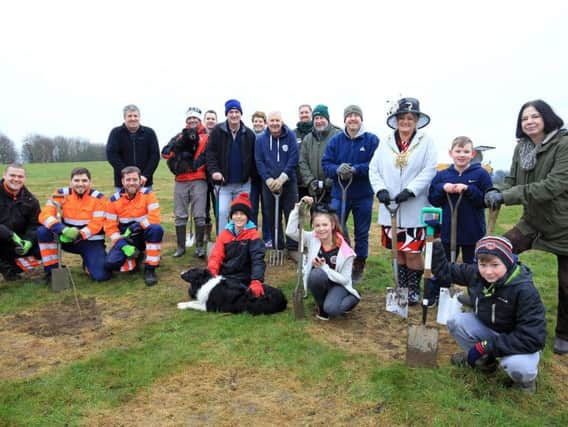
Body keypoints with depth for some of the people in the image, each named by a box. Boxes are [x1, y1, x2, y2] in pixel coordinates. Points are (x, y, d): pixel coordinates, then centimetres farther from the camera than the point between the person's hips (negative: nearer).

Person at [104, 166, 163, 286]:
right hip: (126, 239, 2)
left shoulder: (147, 194, -11)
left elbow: (154, 218, -20)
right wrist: (124, 246, -17)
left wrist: (134, 227, -27)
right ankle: (136, 258, 11)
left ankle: (150, 269, -21)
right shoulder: (114, 199, -5)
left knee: (156, 229, -36)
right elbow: (110, 227, -5)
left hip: (144, 235, -2)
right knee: (110, 263, -23)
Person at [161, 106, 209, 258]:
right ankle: (180, 246, 16)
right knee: (180, 215, 7)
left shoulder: (207, 137, 6)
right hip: (180, 181, 4)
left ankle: (200, 246, 8)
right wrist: (180, 142, -9)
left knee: (199, 216, -2)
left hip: (198, 181, -4)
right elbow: (165, 153, 3)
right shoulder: (179, 136, 17)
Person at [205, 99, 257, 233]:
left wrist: (252, 176, 0)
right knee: (222, 212, -4)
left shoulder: (249, 134, 2)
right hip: (224, 182, -2)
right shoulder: (217, 131, -4)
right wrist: (213, 170, -19)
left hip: (243, 183, 2)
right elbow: (210, 153, -6)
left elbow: (253, 157, 5)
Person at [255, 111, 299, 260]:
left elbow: (293, 159, -6)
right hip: (269, 184, 2)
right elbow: (259, 162, 1)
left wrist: (282, 178, -14)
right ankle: (277, 247, 18)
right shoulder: (261, 139, 6)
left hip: (288, 183, -1)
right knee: (273, 218, 7)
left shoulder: (290, 136, 1)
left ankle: (293, 248, 7)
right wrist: (269, 180, -12)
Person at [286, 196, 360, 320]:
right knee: (317, 273, -33)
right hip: (318, 281, 2)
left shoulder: (345, 250, -20)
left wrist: (324, 267, -28)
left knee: (331, 309, -30)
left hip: (338, 285, -2)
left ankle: (353, 298, 5)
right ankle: (320, 306, -5)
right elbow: (291, 231, -25)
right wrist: (298, 207, -29)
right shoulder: (312, 239, -12)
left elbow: (345, 279, -16)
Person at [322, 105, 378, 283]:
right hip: (339, 194, 2)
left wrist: (355, 169, -26)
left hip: (363, 195, -1)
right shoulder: (335, 140, 3)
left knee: (362, 233, 11)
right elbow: (326, 164, -2)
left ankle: (358, 267, 27)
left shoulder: (372, 140, -4)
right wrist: (337, 169, -22)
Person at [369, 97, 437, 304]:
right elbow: (374, 169, 4)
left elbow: (429, 170, -9)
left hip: (414, 208, -3)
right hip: (389, 207, 3)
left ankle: (414, 289, 21)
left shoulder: (426, 142, 0)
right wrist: (380, 190, -12)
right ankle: (401, 287, 30)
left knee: (412, 252, -1)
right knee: (398, 251, 14)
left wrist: (410, 190, -19)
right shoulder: (386, 143, 9)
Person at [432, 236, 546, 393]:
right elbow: (445, 270, 1)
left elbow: (532, 338, -31)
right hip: (487, 328, 5)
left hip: (520, 343, -5)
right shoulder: (475, 273, -15)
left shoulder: (525, 291, -30)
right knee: (455, 322, -17)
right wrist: (435, 244, -12)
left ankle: (526, 378, 3)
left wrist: (485, 346, -31)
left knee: (516, 366, -36)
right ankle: (486, 360, 9)